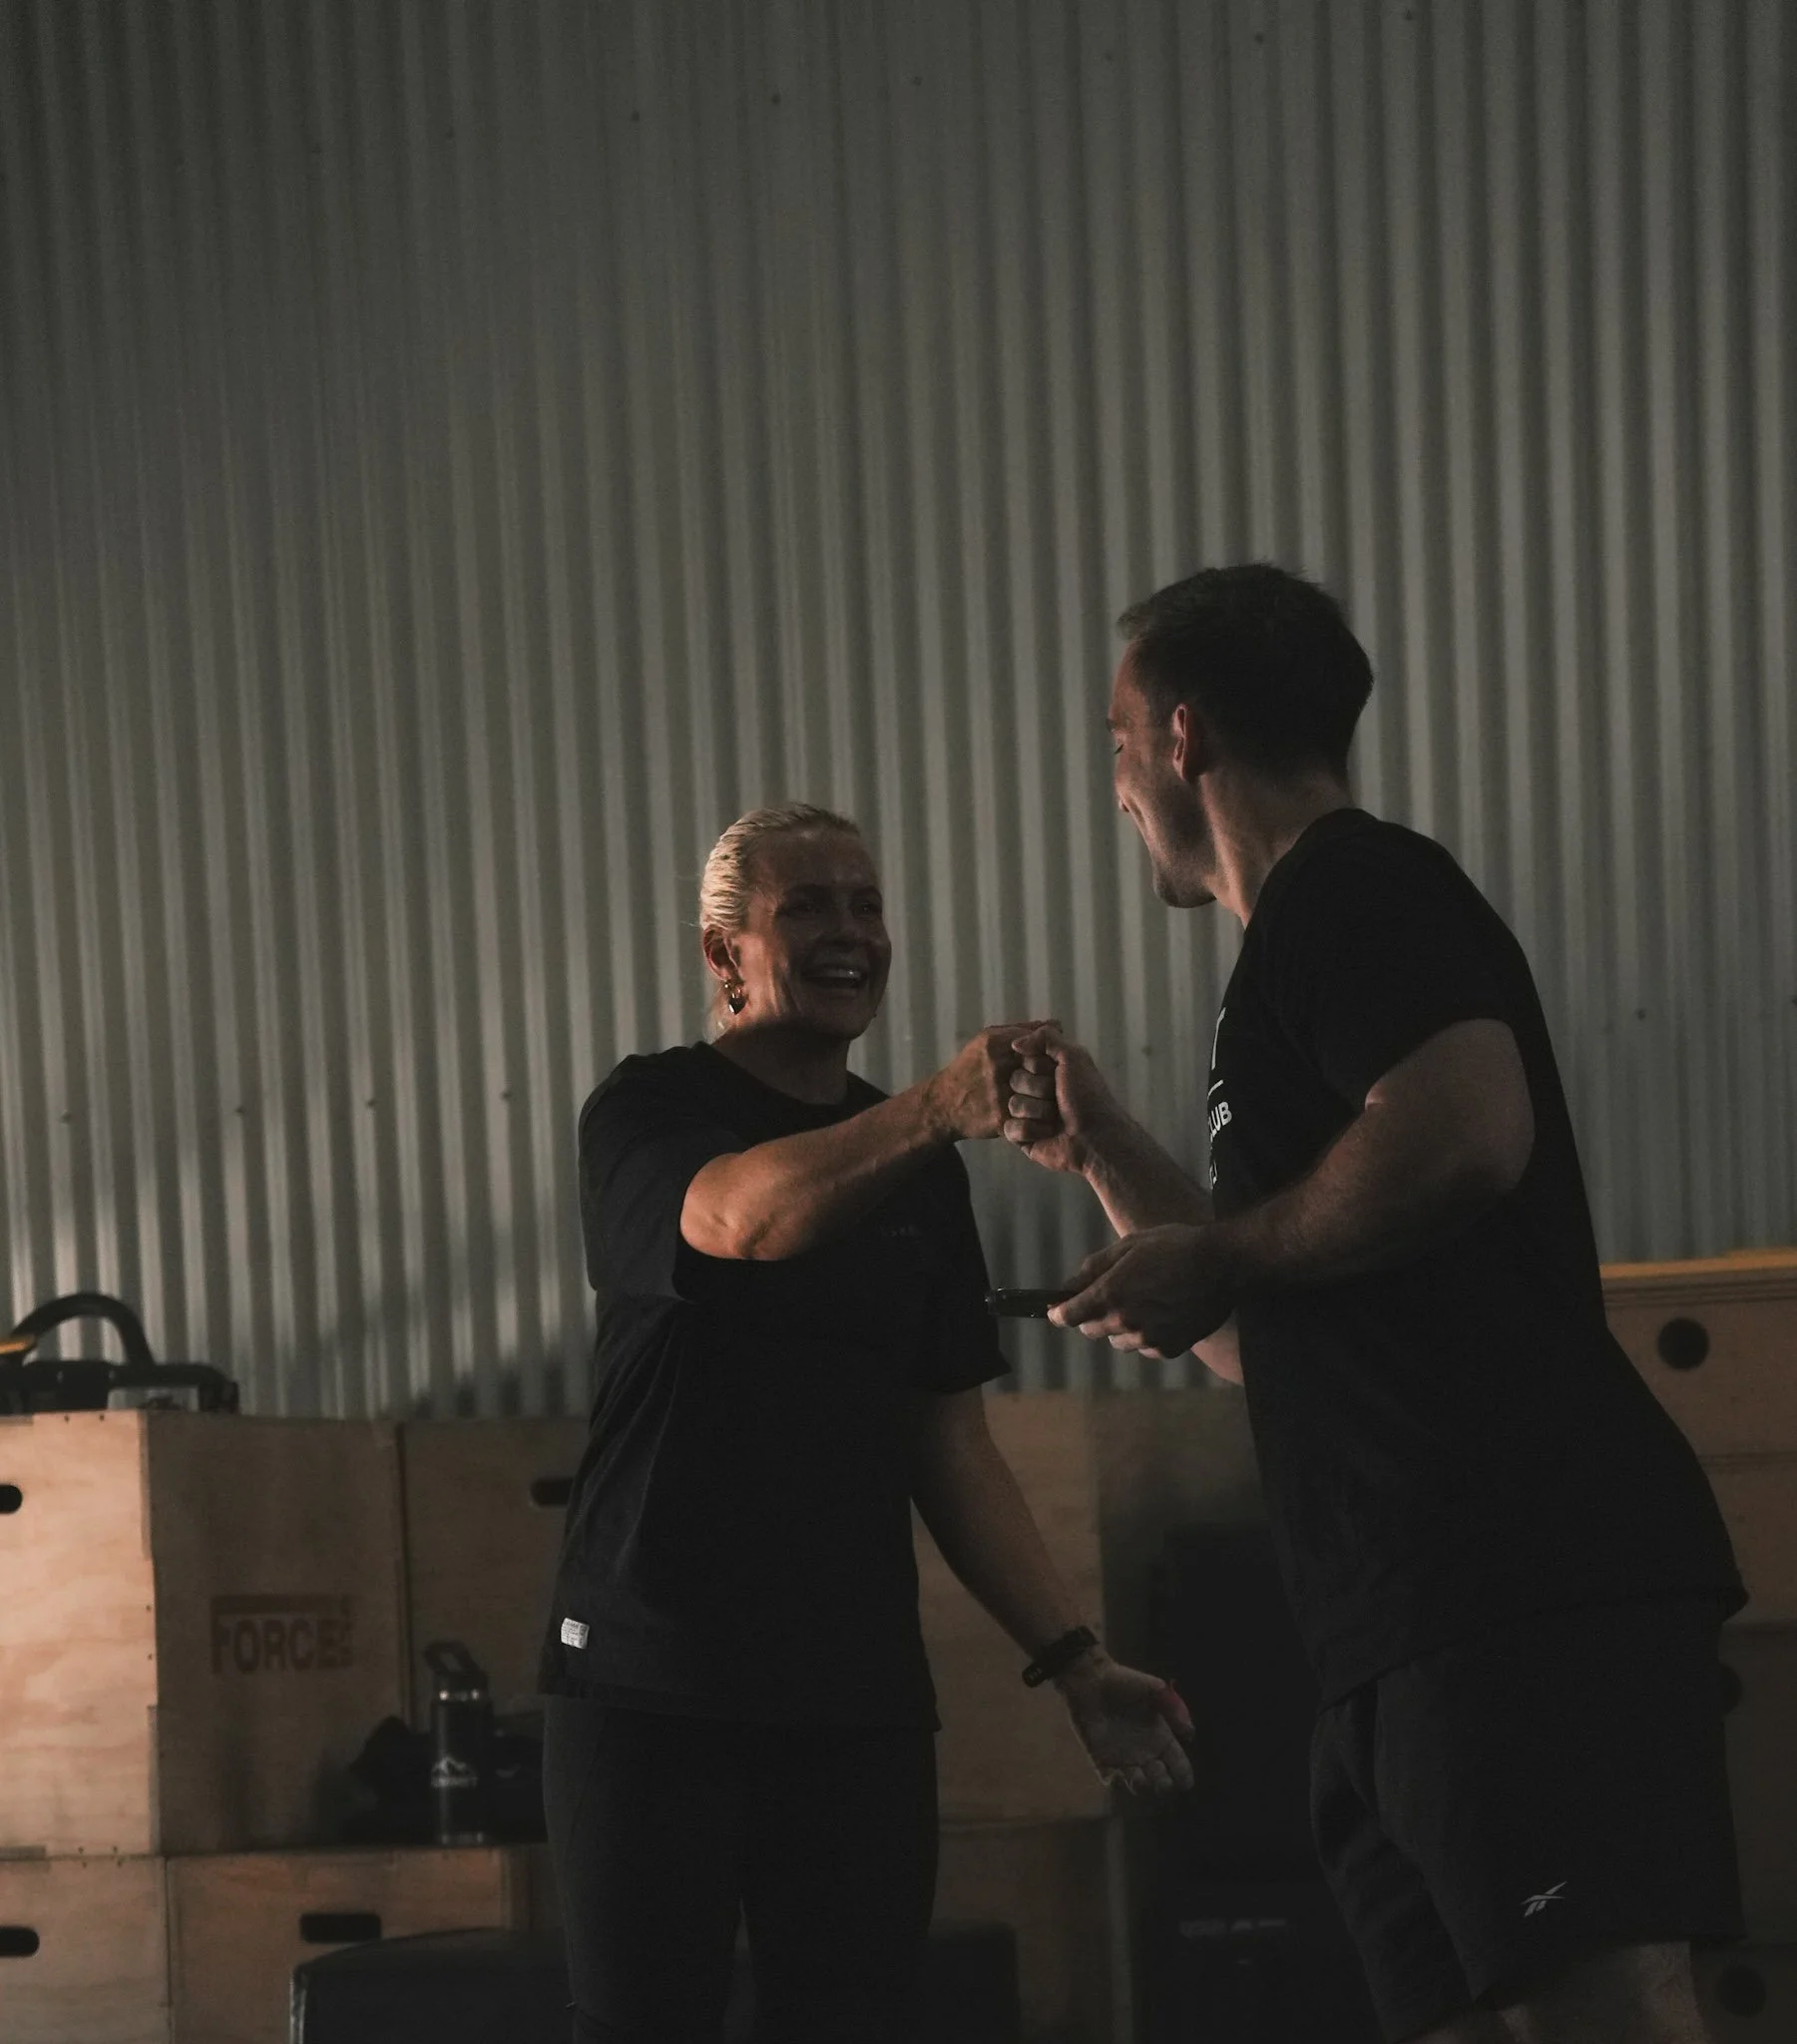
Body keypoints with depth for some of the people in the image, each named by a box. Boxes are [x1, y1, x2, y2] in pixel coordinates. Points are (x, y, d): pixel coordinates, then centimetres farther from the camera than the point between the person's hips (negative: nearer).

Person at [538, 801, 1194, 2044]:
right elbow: (745, 1216, -26)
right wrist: (942, 1108, -43)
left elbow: (953, 1444, 15)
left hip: (860, 1695, 4)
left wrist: (1075, 1661, 3)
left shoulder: (917, 1169, 15)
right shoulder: (652, 1113, -2)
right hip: (656, 1677, -4)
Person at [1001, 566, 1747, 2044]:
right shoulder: (1320, 936, 28)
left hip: (1520, 1585, -10)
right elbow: (1273, 1345, 34)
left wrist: (1215, 1260, -9)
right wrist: (1104, 1152, 30)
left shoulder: (1356, 888, -1)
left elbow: (1467, 1132, -22)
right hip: (1427, 1620, 10)